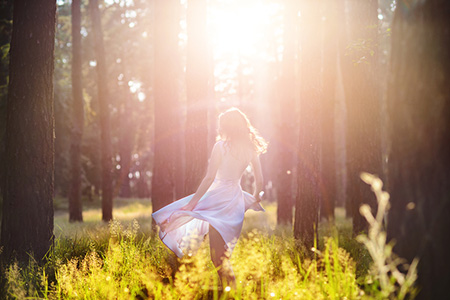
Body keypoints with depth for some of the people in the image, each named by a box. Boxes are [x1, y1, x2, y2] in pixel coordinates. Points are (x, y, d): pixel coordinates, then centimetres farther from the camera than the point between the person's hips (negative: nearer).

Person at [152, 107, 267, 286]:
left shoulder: (221, 146, -7)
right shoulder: (251, 149, 7)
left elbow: (209, 178, -12)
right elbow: (259, 181, 11)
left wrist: (192, 202, -8)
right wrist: (255, 199, 30)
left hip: (219, 197, -6)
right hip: (236, 198, 6)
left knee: (218, 254, -7)